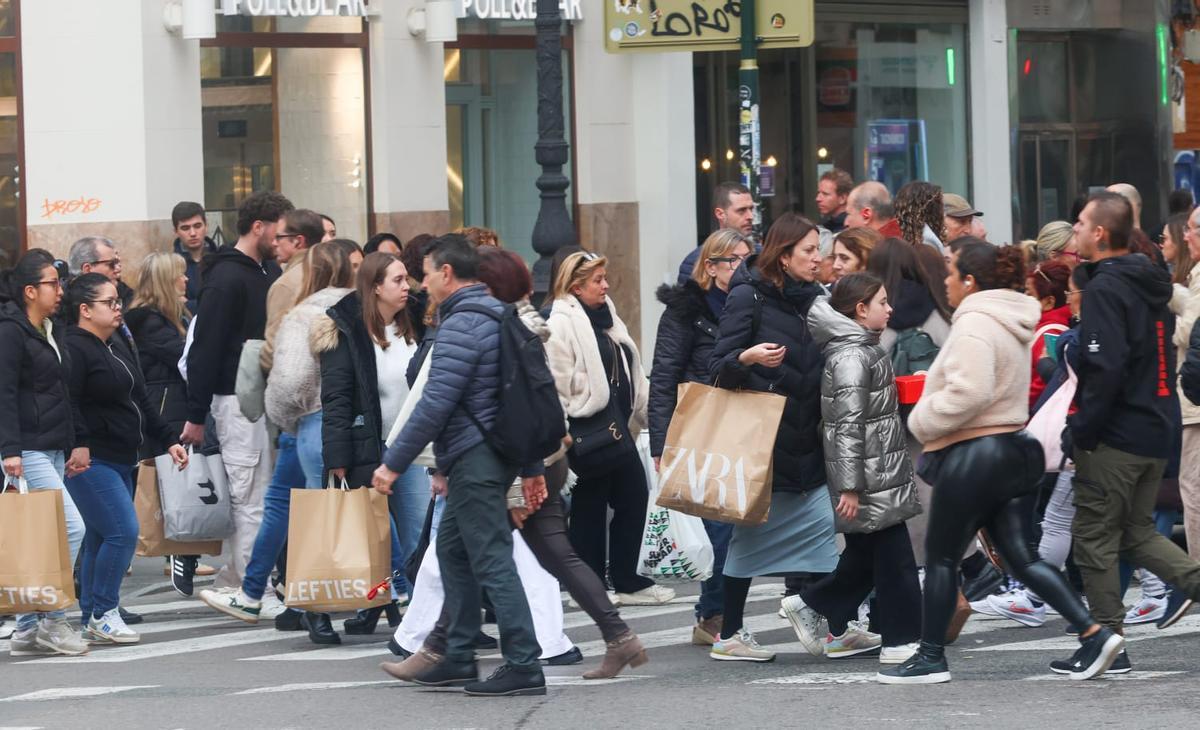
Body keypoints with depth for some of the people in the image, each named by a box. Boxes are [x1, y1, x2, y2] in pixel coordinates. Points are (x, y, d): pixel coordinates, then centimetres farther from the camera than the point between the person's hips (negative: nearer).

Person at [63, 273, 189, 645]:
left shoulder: (114, 351, 19)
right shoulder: (73, 349, -13)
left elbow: (141, 404, 24)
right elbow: (68, 403, -24)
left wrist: (169, 440, 18)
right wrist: (79, 444, -35)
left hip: (119, 461, 10)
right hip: (89, 461, -10)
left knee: (100, 538, 9)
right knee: (124, 531, -15)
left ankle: (89, 620, 13)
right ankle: (103, 613, -7)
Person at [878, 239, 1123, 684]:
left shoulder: (974, 325, -15)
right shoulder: (1011, 325, 16)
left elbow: (969, 392, -26)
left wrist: (922, 422, -12)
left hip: (973, 456, -9)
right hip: (1014, 449, 9)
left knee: (940, 556, 4)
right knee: (1020, 556, 7)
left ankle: (931, 656, 10)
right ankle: (1093, 633, -4)